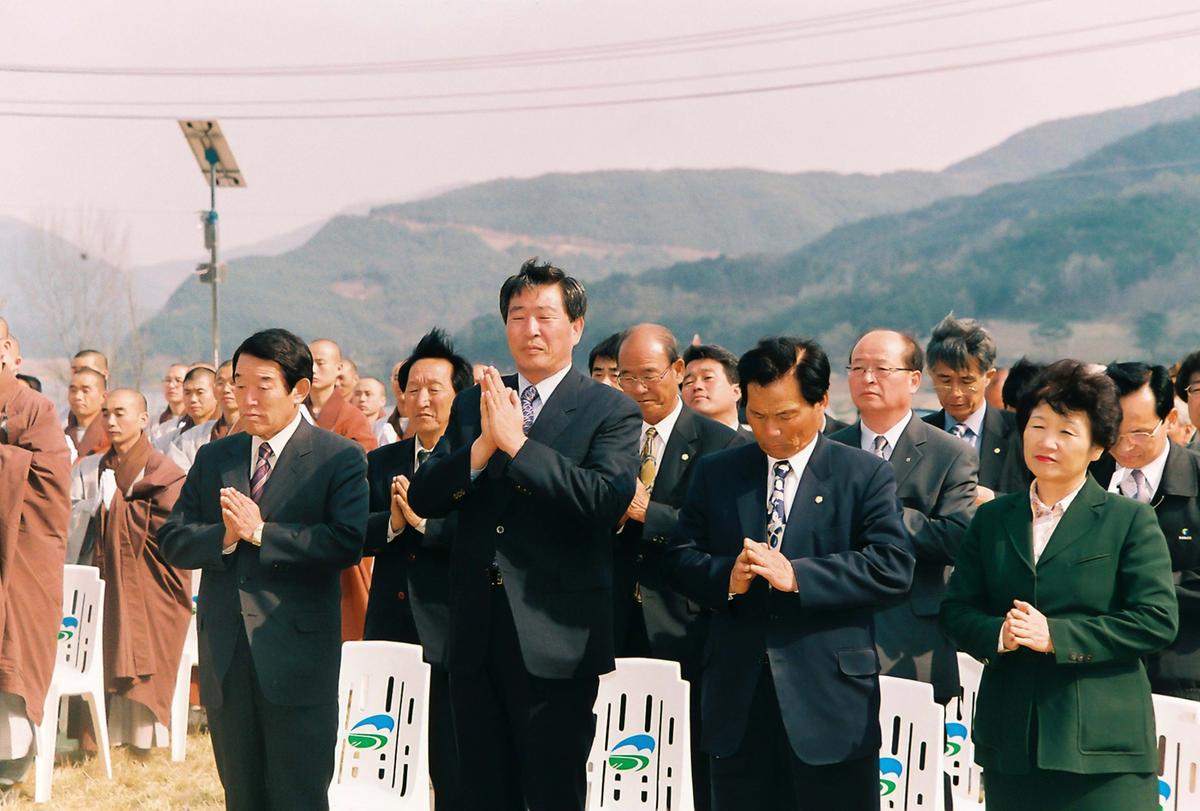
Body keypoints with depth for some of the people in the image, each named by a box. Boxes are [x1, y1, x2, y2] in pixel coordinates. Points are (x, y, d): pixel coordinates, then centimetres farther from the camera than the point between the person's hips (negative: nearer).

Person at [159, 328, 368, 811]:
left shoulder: (340, 458, -2)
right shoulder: (213, 458, 14)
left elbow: (347, 542, -16)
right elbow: (172, 541, 7)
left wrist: (260, 533, -17)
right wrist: (224, 536, -12)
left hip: (297, 657, -5)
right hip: (225, 657, 5)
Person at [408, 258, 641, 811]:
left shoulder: (611, 411, -4)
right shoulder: (471, 406, 11)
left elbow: (607, 499, -20)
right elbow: (422, 498, 2)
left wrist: (515, 442, -21)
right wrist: (482, 447, -15)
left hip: (555, 638, -5)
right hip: (476, 636, 5)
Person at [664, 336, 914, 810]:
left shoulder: (866, 476, 1)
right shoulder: (716, 474, 12)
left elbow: (893, 567, -11)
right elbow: (680, 557, 8)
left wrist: (797, 576, -19)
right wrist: (726, 577, -14)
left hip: (831, 700, -3)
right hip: (738, 700, 3)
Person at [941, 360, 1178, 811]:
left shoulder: (1131, 521, 2)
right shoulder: (991, 519, 14)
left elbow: (1158, 621, -7)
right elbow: (956, 610, 12)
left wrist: (1055, 636, -15)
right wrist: (998, 633, -11)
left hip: (1101, 744, -3)